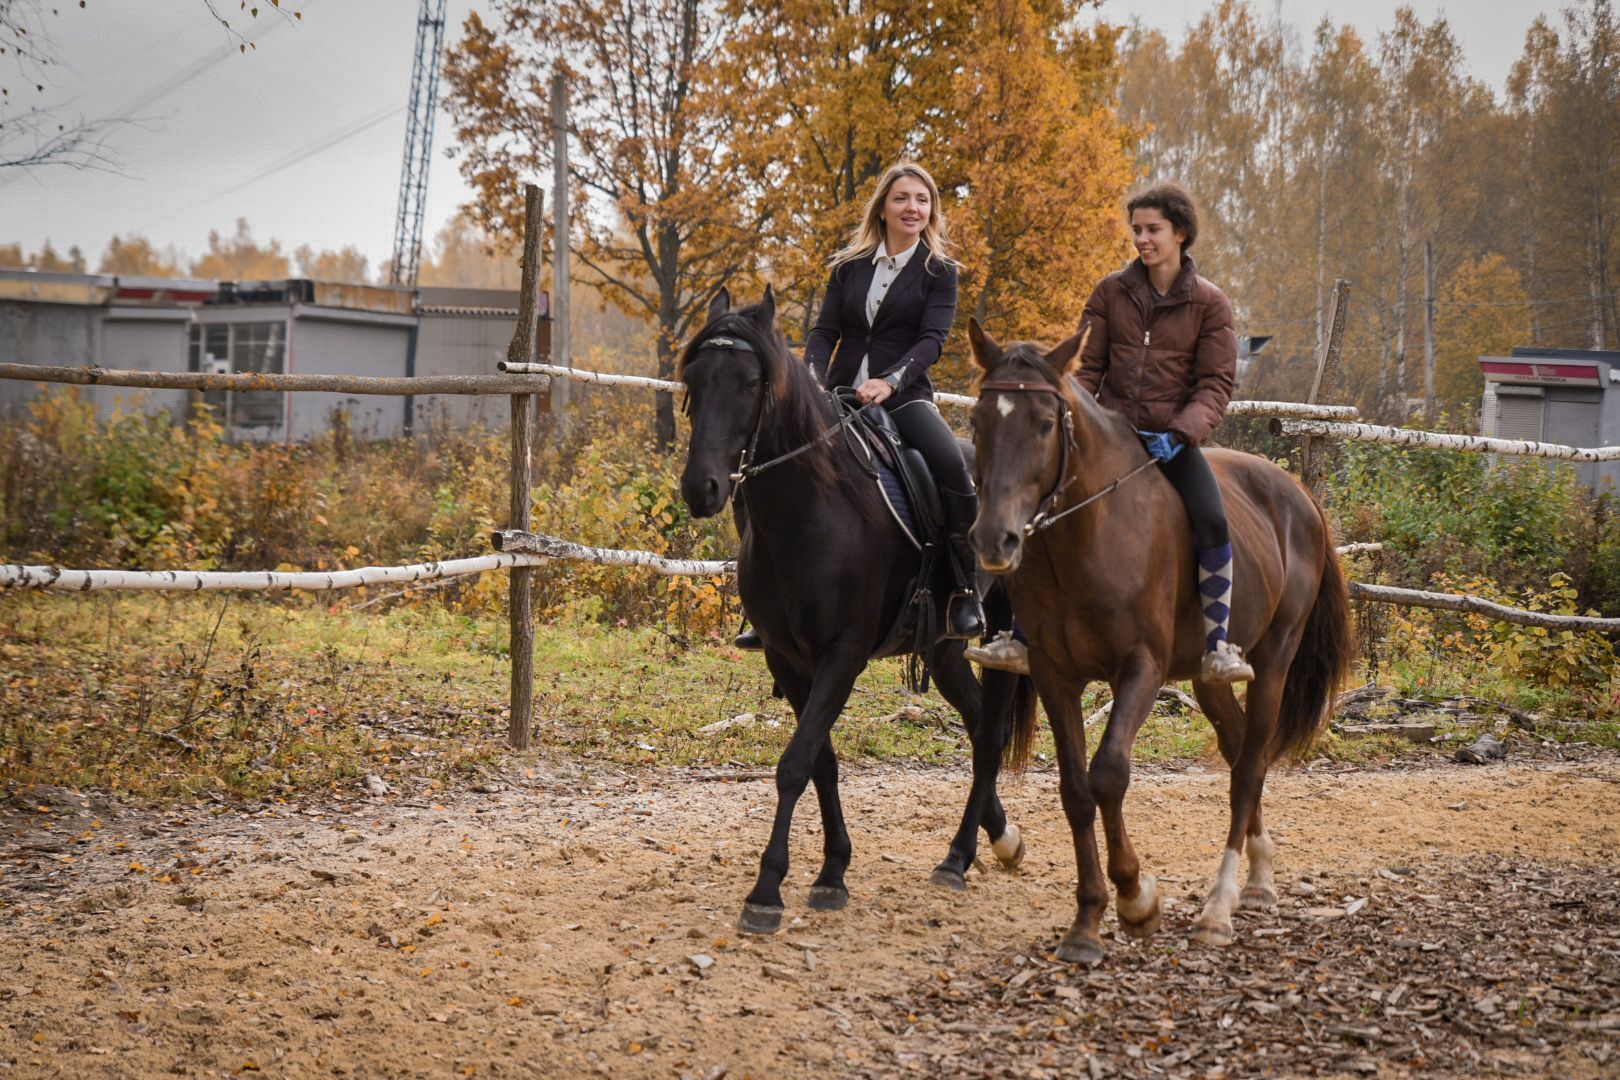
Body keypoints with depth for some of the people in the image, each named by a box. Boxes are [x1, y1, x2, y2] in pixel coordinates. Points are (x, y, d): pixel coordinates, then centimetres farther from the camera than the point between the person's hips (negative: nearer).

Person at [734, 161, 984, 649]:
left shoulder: (939, 271, 4)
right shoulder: (849, 266, 12)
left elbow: (931, 339, -8)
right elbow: (825, 331, 6)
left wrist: (890, 380, -25)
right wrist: (813, 379, -14)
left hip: (905, 395, -3)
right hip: (841, 396, 3)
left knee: (951, 464, -31)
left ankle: (964, 591, -17)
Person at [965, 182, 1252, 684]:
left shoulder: (1209, 303, 0)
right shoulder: (1111, 291, 6)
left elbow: (1216, 384, -4)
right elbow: (1087, 366, 8)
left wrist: (1181, 432, -20)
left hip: (1174, 440, -2)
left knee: (1212, 521, -25)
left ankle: (1218, 647, -14)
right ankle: (1022, 637, -2)